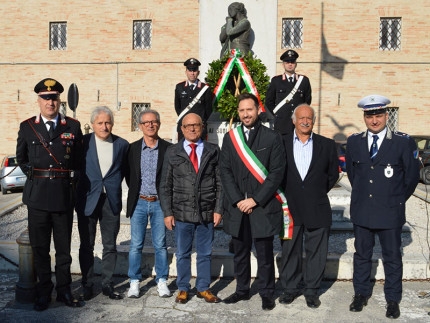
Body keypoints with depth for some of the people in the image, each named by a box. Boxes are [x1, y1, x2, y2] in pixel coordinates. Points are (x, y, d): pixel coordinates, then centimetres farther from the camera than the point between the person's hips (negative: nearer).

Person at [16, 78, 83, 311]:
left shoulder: (73, 126, 3)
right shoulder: (27, 127, 5)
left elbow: (79, 158, 12)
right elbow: (21, 157, 19)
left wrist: (71, 178, 6)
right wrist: (34, 176, 11)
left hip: (64, 195, 0)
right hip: (37, 196, 1)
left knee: (63, 247, 8)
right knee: (39, 248, 8)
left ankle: (64, 290, 22)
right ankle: (44, 292, 22)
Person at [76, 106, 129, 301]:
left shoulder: (122, 144, 3)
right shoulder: (83, 142, -1)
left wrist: (113, 184, 7)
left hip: (112, 201, 1)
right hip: (88, 200, -1)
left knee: (110, 246, 8)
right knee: (87, 246, 7)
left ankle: (107, 285, 19)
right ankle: (87, 285, 21)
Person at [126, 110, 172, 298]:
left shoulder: (167, 148, 0)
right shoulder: (133, 148, 4)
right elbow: (128, 175, 10)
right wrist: (135, 194, 6)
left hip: (159, 203, -1)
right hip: (139, 203, 1)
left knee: (160, 245, 5)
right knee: (136, 245, 4)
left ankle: (162, 281, 18)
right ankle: (134, 282, 17)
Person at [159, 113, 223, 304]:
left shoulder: (213, 151, 6)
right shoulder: (172, 153, 5)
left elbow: (219, 183, 5)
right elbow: (165, 185, 5)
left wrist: (218, 209, -1)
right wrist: (167, 212, -2)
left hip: (207, 213, 1)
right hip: (182, 214, 0)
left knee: (205, 253, 11)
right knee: (183, 254, 11)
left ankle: (203, 289, 26)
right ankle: (183, 289, 27)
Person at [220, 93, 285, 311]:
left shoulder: (272, 138, -1)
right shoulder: (230, 138, 9)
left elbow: (277, 173, -6)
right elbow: (225, 171, 4)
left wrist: (255, 200, -11)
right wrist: (237, 200, -6)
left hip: (263, 207, -3)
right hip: (237, 208, 3)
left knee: (265, 254, 5)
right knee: (240, 253, 14)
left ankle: (266, 293, 20)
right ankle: (242, 290, 29)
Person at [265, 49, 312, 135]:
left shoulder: (304, 80, 9)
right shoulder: (276, 81, 7)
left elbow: (308, 100, 18)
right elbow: (269, 101, 12)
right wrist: (277, 114, 8)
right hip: (281, 124, -1)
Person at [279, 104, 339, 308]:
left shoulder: (327, 145, 4)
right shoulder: (281, 144, 2)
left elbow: (333, 174, 12)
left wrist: (318, 192, 9)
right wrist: (285, 194, 3)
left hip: (317, 209, 0)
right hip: (289, 207, 0)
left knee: (316, 252, 8)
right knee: (289, 251, 10)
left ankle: (312, 290, 24)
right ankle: (290, 288, 26)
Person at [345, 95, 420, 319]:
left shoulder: (404, 143, -7)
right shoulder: (354, 142, 2)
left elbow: (411, 177, 2)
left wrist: (397, 199, 7)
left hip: (390, 212, -3)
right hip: (361, 210, 3)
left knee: (392, 257, 9)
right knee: (361, 254, 14)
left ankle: (393, 300, 26)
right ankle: (361, 294, 31)